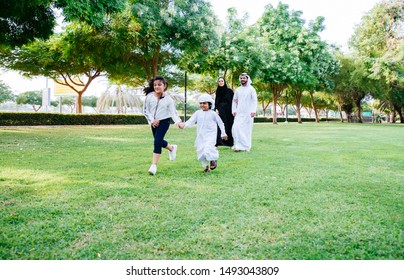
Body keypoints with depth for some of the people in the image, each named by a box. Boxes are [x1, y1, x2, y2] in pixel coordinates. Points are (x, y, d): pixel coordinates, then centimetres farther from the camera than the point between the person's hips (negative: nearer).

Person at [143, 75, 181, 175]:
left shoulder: (168, 99, -11)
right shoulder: (149, 96, -6)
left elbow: (173, 112, -13)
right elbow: (146, 110, 1)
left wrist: (178, 122, -31)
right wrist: (152, 120, -10)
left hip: (164, 122, -4)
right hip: (154, 123, 5)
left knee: (157, 142, -14)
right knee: (159, 141, 19)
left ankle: (154, 165, -7)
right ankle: (172, 148, 52)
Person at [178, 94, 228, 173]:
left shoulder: (213, 113, -2)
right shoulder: (198, 113, 3)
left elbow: (220, 123, 7)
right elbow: (191, 121, -6)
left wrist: (223, 133, 11)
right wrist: (184, 124, -25)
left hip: (210, 135, -4)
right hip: (201, 136, 4)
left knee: (207, 150, -24)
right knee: (200, 152, 6)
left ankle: (213, 159, 7)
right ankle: (207, 166, 26)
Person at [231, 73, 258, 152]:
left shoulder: (251, 89, 1)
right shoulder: (238, 90, 13)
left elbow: (254, 100, -4)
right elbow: (234, 101, 15)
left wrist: (253, 111, -15)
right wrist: (234, 110, 3)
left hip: (248, 113, -3)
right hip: (239, 113, 3)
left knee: (247, 129, 0)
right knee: (236, 128, -10)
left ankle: (246, 147, 8)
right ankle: (238, 145, -5)